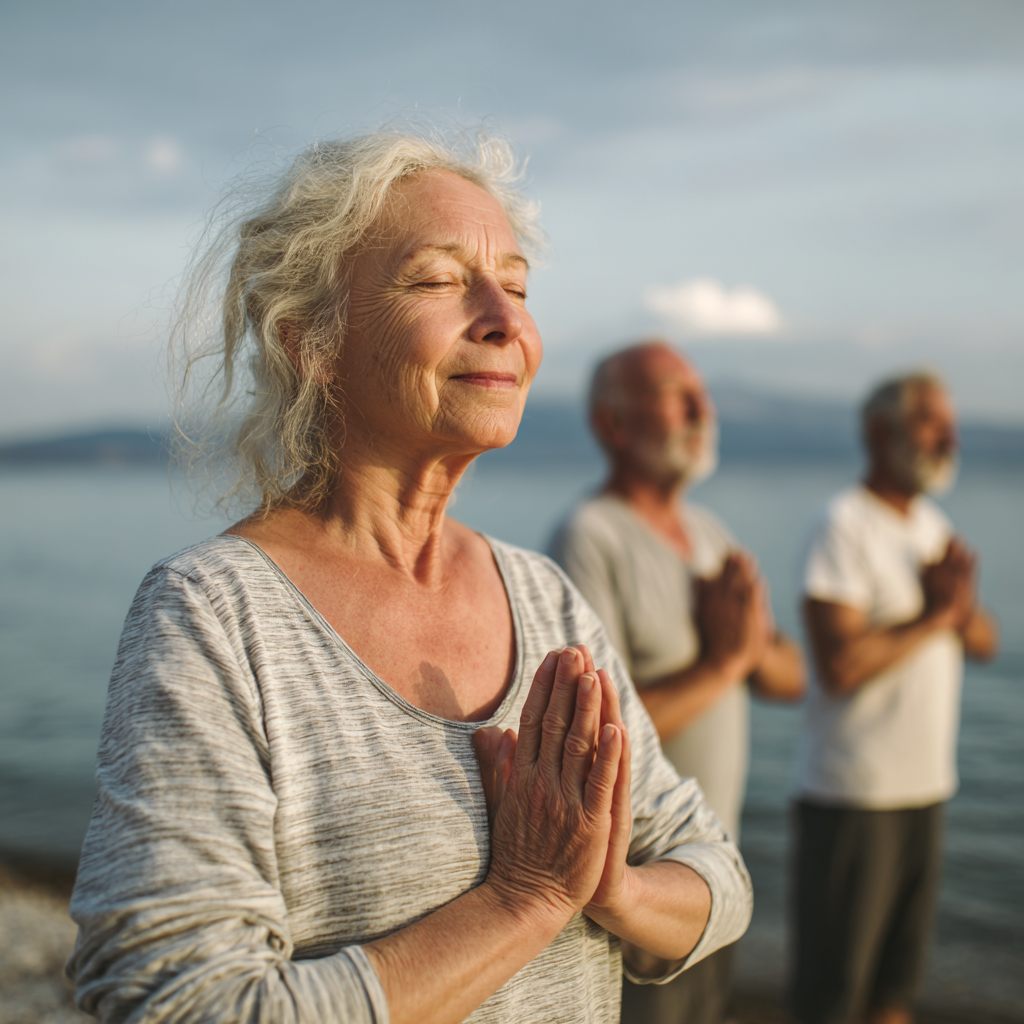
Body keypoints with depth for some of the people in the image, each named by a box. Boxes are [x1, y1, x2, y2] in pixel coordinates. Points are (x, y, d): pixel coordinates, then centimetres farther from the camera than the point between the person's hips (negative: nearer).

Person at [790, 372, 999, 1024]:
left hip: (926, 790, 8)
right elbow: (840, 664, -23)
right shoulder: (847, 526, -13)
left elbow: (984, 644, 11)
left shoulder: (933, 524, 12)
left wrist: (962, 602, -10)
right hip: (853, 797, -8)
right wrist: (936, 612, -12)